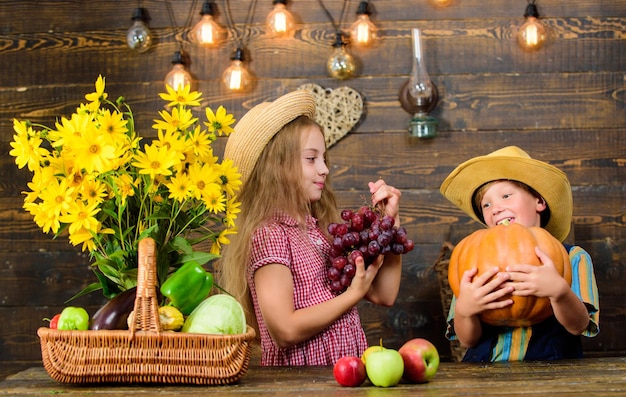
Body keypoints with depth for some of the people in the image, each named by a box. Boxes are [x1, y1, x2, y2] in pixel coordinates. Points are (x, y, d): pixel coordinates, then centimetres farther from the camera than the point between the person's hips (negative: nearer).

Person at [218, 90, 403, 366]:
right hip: (300, 381, -7)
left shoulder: (322, 231, 13)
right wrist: (354, 293, -8)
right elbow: (284, 330, -15)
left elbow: (384, 295, 12)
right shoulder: (269, 233, -7)